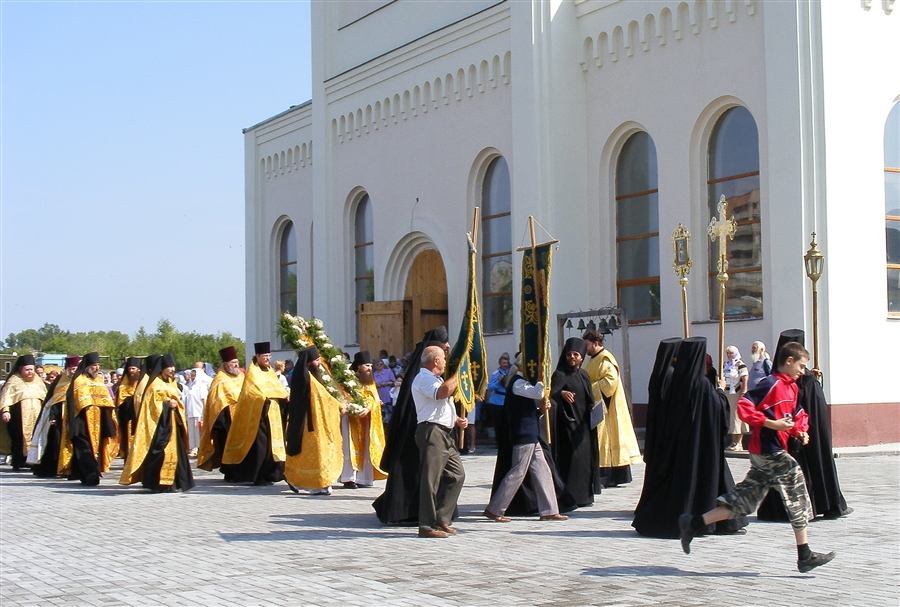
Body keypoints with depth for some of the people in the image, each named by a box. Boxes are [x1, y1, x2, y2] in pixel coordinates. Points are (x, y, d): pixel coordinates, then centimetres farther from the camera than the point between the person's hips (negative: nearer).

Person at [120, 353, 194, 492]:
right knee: (160, 452, -11)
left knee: (174, 452, 6)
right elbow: (152, 404, -12)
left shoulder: (172, 383, 16)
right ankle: (158, 483, -8)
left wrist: (176, 404, 2)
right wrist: (167, 404, -18)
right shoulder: (155, 384, -8)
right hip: (159, 423, -8)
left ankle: (170, 483, 11)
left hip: (172, 422, 8)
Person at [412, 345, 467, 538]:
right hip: (432, 432, -10)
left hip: (445, 434, 10)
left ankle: (441, 519, 16)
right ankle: (427, 526, -7)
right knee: (431, 479, -10)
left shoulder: (436, 379, 25)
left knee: (457, 474, 10)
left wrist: (458, 420, 14)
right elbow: (442, 392, -28)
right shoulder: (423, 379, -8)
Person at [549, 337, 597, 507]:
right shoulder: (560, 375, -6)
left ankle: (583, 495, 15)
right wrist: (561, 393, -42)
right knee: (570, 457, -12)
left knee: (585, 459, 7)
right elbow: (551, 393, -22)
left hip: (582, 424, 6)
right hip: (567, 424, -6)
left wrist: (594, 409, 0)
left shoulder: (583, 375, 13)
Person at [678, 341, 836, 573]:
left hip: (763, 453, 9)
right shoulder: (771, 384, -13)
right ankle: (805, 556, 3)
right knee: (797, 494, -4)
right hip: (769, 450, -9)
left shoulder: (791, 387, 17)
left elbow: (797, 415, 29)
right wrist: (772, 424, -23)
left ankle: (694, 522, 9)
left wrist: (800, 431, 9)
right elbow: (744, 407, -21)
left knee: (742, 500, 8)